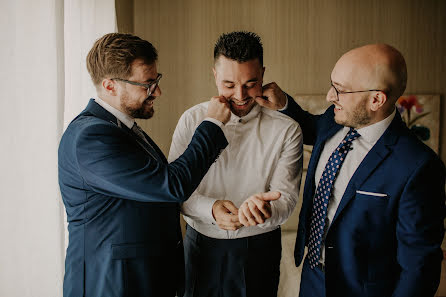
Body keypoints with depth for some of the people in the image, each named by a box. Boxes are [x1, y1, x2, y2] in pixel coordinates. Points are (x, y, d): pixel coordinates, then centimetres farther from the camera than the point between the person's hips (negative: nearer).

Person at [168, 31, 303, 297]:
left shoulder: (286, 130, -10)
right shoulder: (192, 120, -6)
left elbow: (286, 199, -12)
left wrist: (264, 209, -35)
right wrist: (211, 209, -26)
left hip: (258, 249, -1)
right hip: (201, 245, 1)